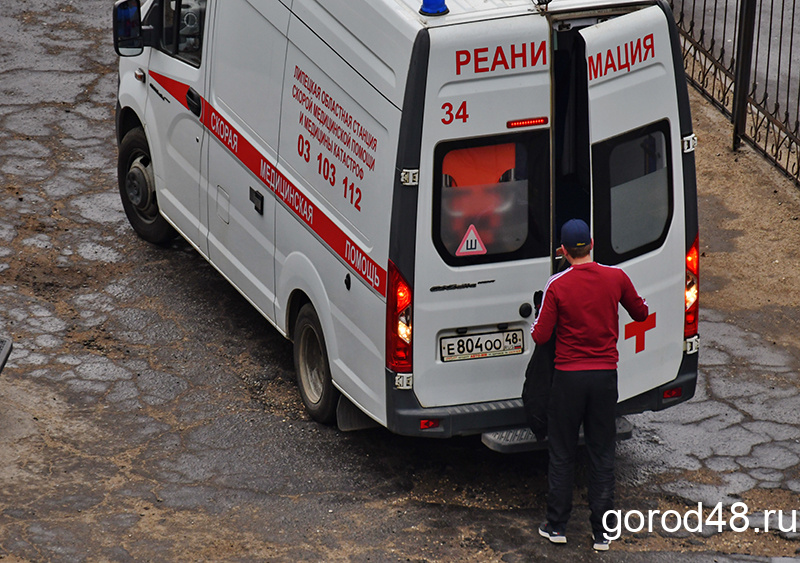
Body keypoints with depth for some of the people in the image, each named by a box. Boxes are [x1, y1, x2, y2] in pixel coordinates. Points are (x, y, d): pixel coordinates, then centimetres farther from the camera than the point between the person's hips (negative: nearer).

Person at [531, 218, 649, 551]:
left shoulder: (557, 285, -11)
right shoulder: (616, 278, -4)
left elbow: (540, 336, -9)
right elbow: (641, 314, 12)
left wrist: (537, 320, 12)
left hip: (568, 376, -2)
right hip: (605, 374, 2)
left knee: (561, 454, 11)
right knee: (602, 455, 8)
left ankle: (557, 526, 16)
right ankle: (602, 532, 9)